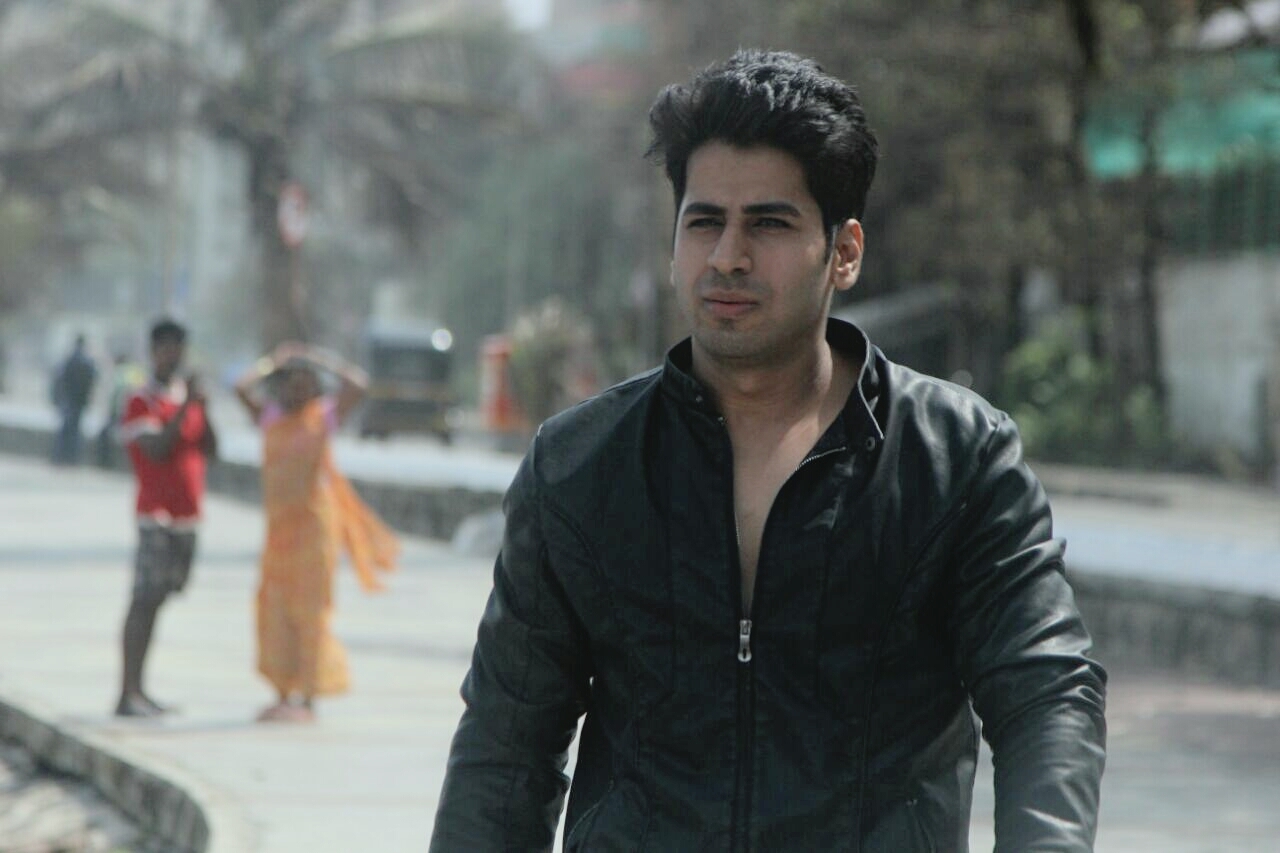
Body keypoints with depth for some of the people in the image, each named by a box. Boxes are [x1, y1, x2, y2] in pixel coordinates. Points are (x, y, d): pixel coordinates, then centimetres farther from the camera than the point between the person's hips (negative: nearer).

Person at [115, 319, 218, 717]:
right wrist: (185, 407, -18)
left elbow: (210, 450, 10)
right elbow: (157, 448, -19)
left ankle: (138, 690, 13)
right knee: (144, 599, -11)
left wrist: (203, 407, -4)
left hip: (187, 516, 7)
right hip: (157, 515, -7)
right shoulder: (141, 402, -6)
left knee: (157, 599, 9)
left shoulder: (188, 396, 16)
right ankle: (128, 694, -13)